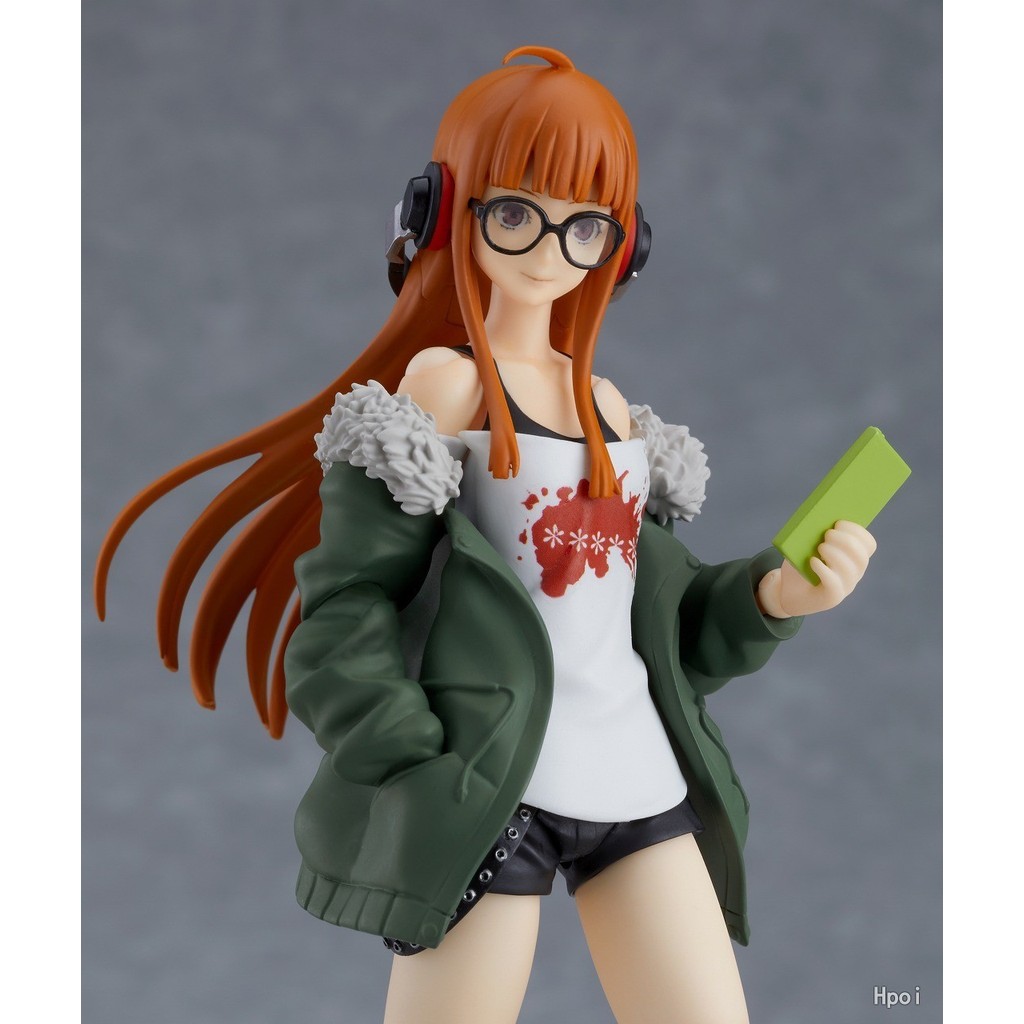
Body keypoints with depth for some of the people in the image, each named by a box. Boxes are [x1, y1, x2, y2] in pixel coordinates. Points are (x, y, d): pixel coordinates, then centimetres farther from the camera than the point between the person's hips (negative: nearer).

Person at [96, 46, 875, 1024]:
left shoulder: (608, 405, 13)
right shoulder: (442, 381, -4)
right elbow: (342, 619, -11)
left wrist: (774, 593, -1)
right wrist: (429, 782, -18)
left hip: (641, 786, 6)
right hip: (492, 795, -6)